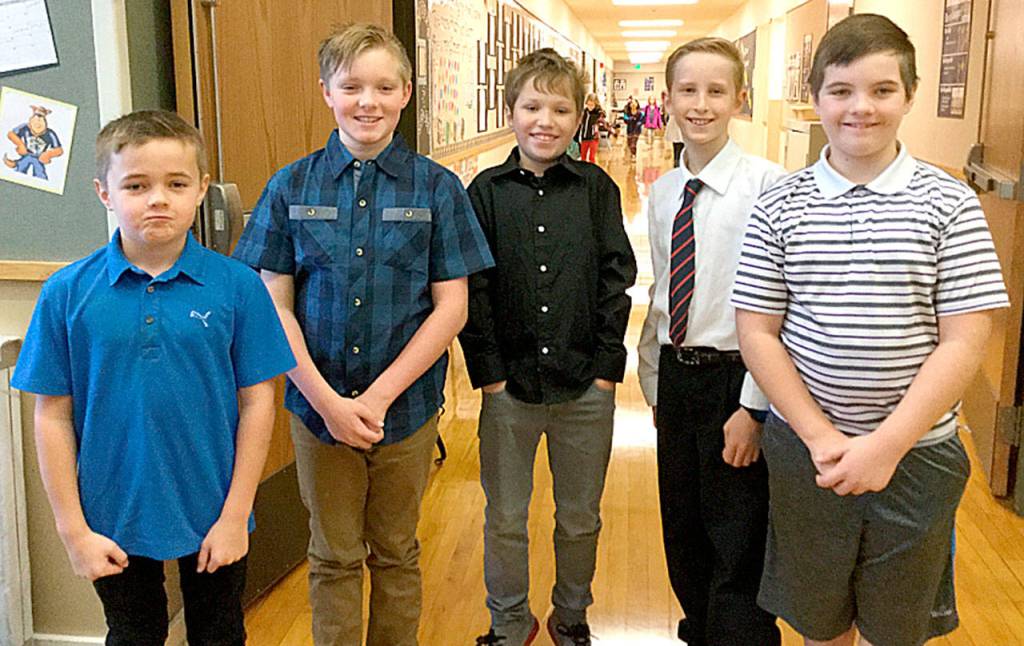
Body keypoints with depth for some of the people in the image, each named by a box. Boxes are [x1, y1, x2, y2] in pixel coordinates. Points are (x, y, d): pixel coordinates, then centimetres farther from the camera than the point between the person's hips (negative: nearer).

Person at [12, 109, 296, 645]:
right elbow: (52, 416, -5)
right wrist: (73, 530, -5)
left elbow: (257, 401, -8)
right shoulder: (67, 293, -9)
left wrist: (236, 516, -8)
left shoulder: (237, 286, -11)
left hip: (213, 520, 0)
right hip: (114, 523, 1)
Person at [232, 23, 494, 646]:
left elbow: (451, 306, -6)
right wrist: (327, 400, -12)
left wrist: (379, 397, -13)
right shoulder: (292, 187, -2)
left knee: (396, 552, 17)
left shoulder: (437, 188, -4)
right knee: (334, 558, 14)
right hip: (318, 406, 0)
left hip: (407, 407, 0)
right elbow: (274, 304, -3)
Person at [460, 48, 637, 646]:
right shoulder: (487, 191, 0)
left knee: (581, 517, 14)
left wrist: (607, 366, -5)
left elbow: (617, 277, 0)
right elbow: (472, 288, -2)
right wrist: (488, 371, -7)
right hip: (509, 383, 0)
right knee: (505, 518, 12)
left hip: (586, 384, 1)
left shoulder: (596, 188, 1)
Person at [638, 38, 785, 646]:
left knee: (737, 550, 5)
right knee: (682, 533, 21)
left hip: (735, 379, -7)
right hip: (675, 374, 7)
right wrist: (654, 379, 16)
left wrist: (753, 408, -18)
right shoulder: (662, 192, 6)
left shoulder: (767, 184, -16)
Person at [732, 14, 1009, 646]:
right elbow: (757, 333, -4)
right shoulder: (780, 207, -3)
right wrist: (821, 436, -12)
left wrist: (886, 445, -15)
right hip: (804, 451, 1)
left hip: (915, 451, 0)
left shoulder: (949, 204, -6)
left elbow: (964, 341, -9)